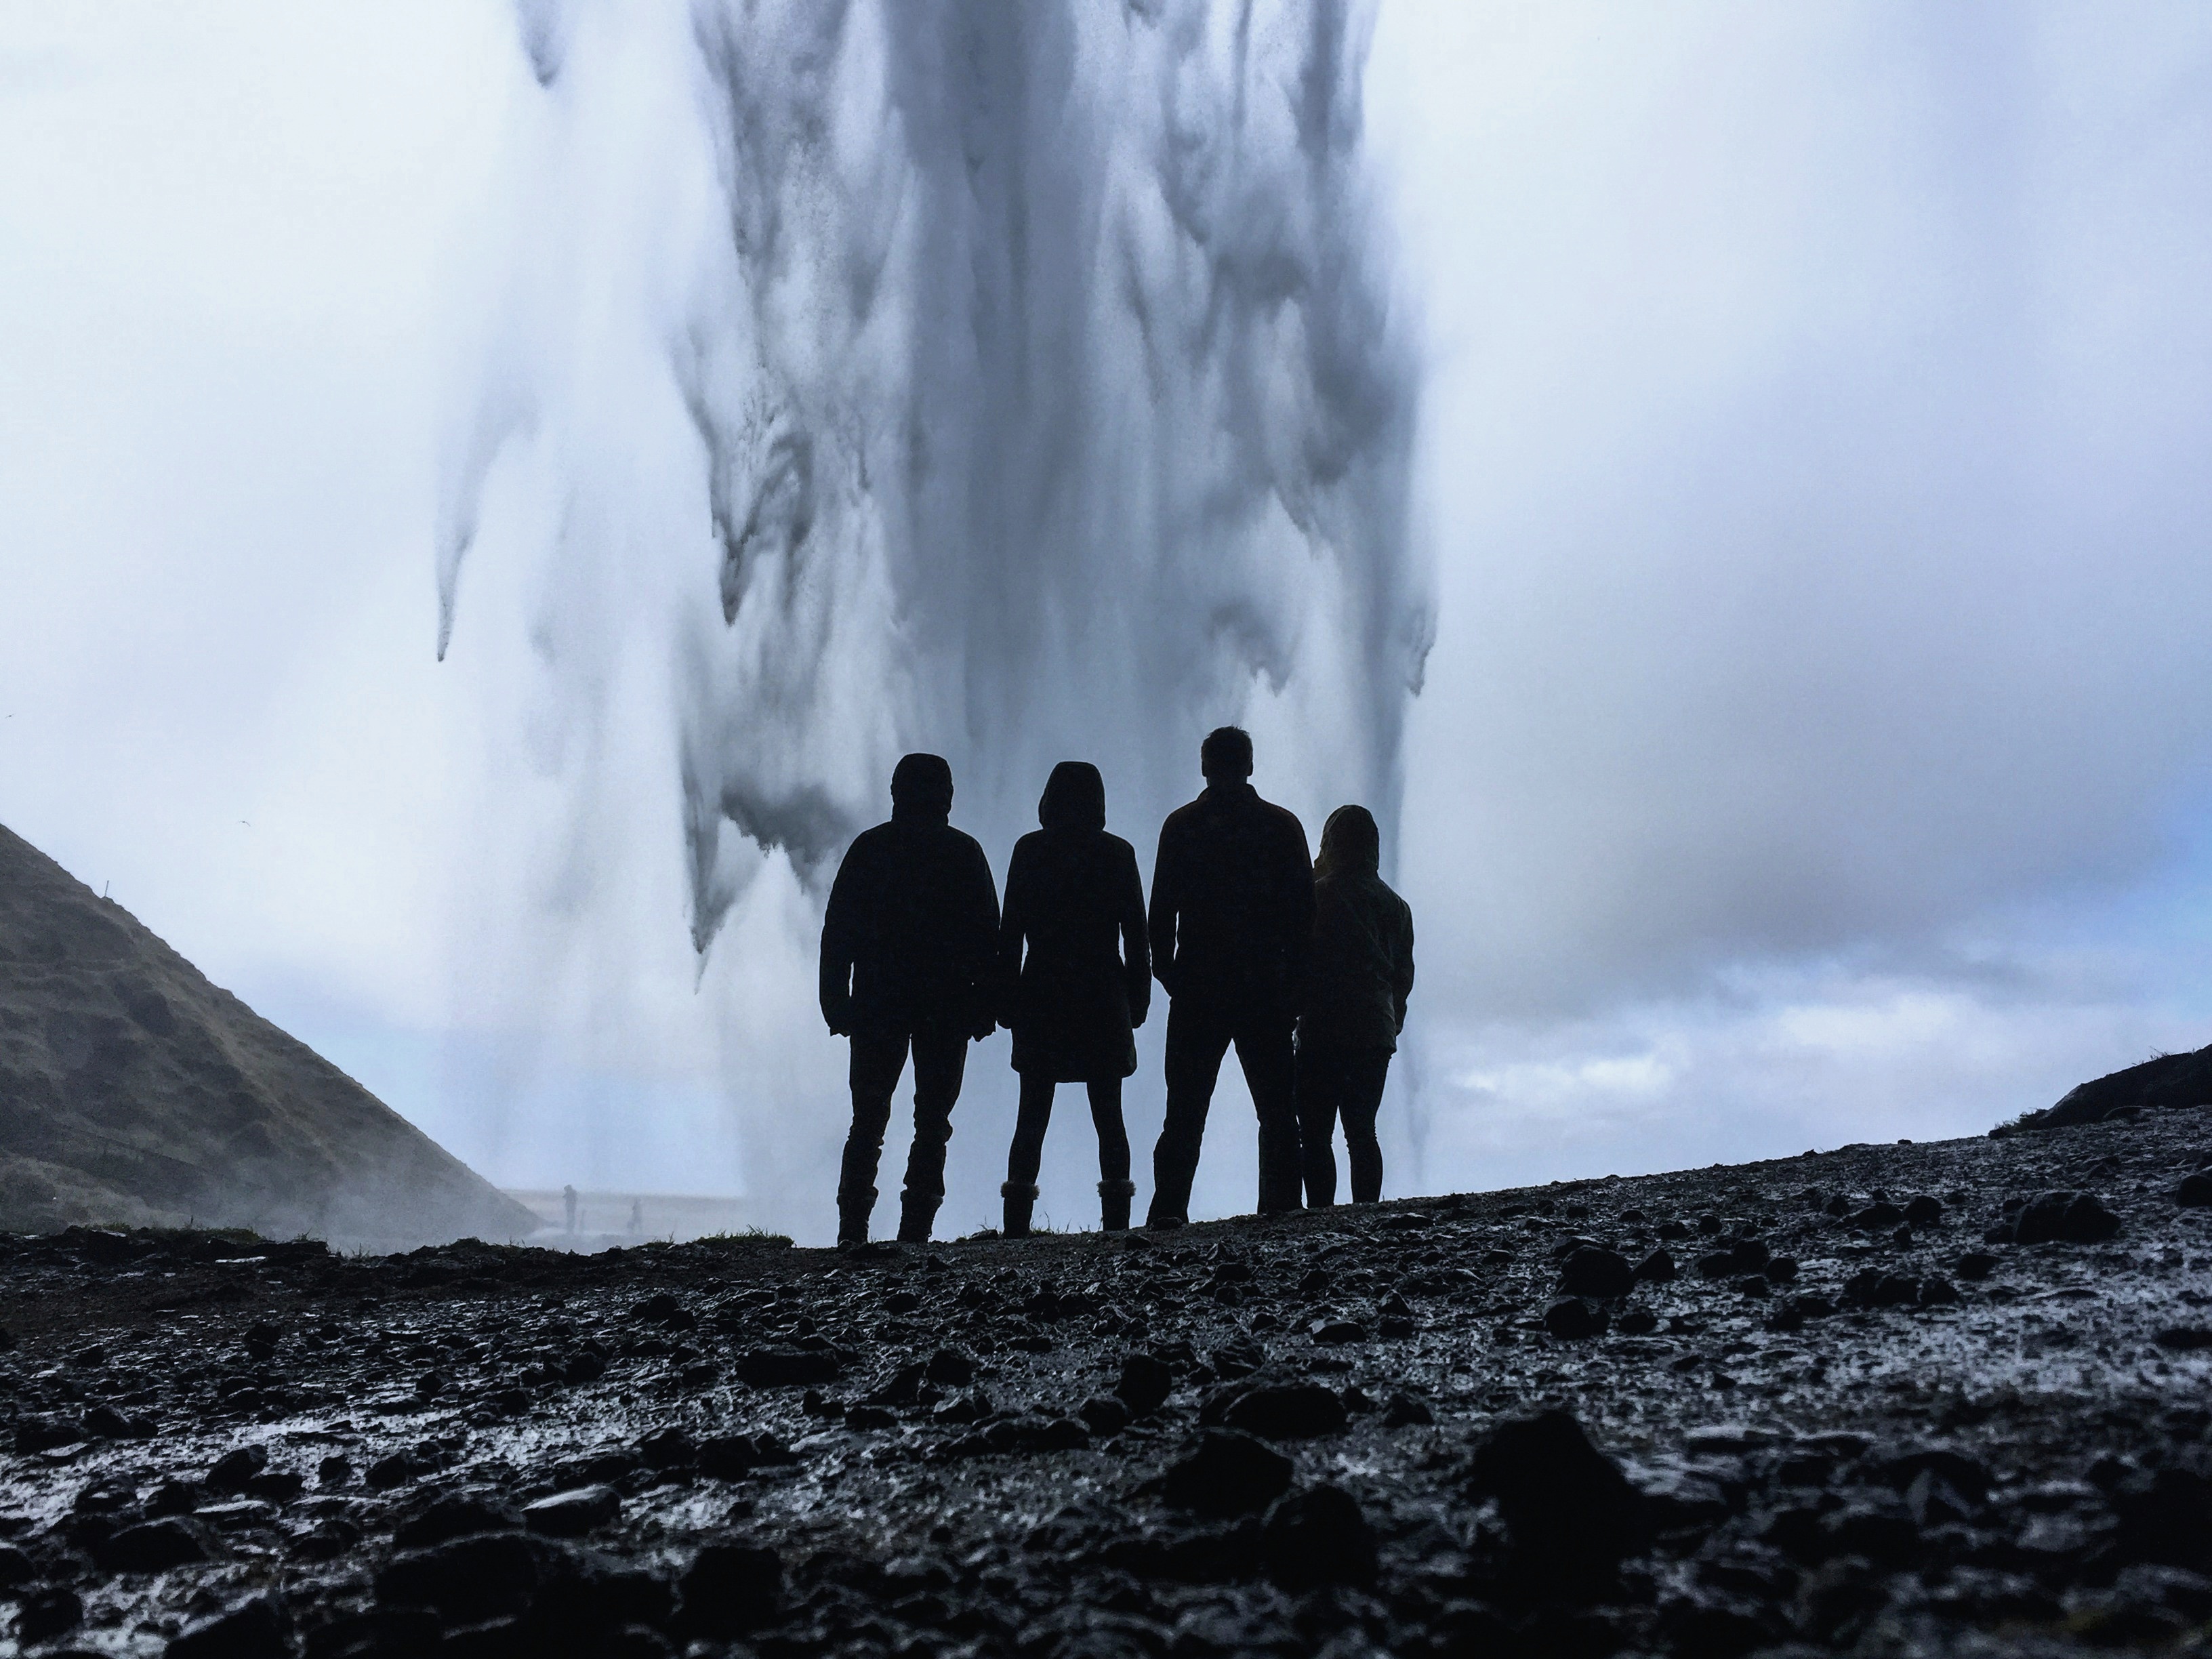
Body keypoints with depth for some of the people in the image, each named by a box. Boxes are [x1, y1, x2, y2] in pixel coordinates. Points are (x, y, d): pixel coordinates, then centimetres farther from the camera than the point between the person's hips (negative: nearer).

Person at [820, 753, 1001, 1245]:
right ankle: (916, 1231, 0)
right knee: (933, 1121, 1)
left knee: (868, 1120, 8)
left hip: (877, 1003, 1)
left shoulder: (868, 847, 3)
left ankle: (852, 1231, 7)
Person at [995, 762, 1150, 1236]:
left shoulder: (1029, 850, 0)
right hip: (1103, 1000, 0)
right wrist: (1137, 1001, 9)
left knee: (1032, 1118, 6)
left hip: (1041, 999, 0)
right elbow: (1136, 935, 3)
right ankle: (1115, 1221, 2)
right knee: (1109, 1117, 7)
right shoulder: (1118, 854, 2)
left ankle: (1016, 1227, 1)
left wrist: (1006, 1000, 3)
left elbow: (1010, 934, -1)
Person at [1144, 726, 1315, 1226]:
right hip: (1266, 991, 0)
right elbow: (1302, 916, 3)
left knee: (1186, 1109, 4)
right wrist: (1292, 983, 6)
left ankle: (1169, 1207, -4)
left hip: (1198, 991, 0)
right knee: (1276, 1108, 8)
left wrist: (1166, 971, 5)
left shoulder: (1181, 825, 2)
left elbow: (1161, 912, -2)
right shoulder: (1282, 826, 4)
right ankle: (1280, 1204, 2)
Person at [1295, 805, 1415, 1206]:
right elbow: (1404, 974, 14)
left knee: (1315, 1136, -3)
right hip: (1378, 1033, 6)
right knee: (1362, 1133, 12)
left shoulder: (1320, 894, -8)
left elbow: (1303, 962, -10)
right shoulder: (1396, 905, 12)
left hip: (1324, 1033, -6)